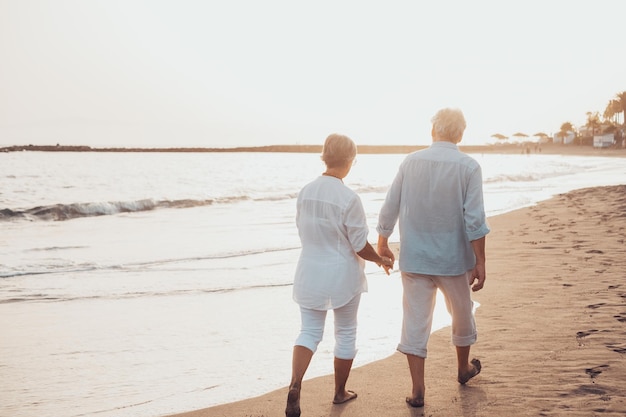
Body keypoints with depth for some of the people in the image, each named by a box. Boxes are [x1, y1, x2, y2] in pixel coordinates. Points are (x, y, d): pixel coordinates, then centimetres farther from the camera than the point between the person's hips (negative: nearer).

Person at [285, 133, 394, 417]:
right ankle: (340, 393, 27)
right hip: (342, 274, -4)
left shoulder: (306, 191, -3)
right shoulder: (349, 198, -20)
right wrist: (381, 260, 4)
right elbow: (361, 246, -15)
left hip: (310, 272, 4)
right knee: (345, 333, 14)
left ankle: (295, 385, -12)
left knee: (310, 331, 10)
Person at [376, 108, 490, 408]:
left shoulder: (410, 162, -2)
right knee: (461, 314, 21)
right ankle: (463, 368, 42)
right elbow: (474, 221, -15)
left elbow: (389, 209, 2)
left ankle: (418, 390, 5)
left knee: (415, 321, 5)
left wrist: (382, 245, 15)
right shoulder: (468, 167, -9)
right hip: (453, 258, -1)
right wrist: (479, 262, -10)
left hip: (414, 259, 1)